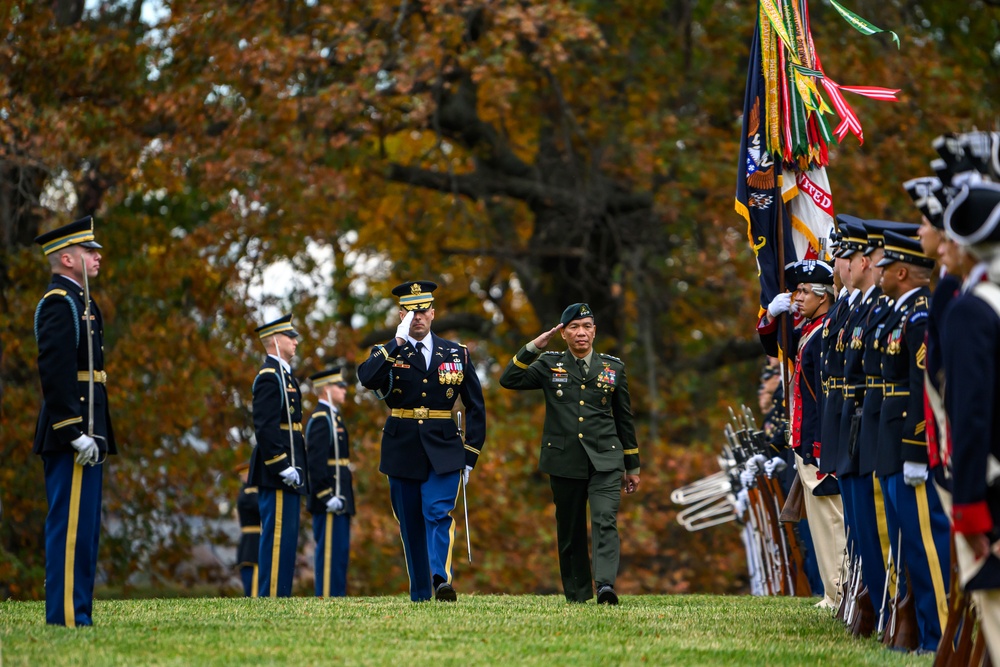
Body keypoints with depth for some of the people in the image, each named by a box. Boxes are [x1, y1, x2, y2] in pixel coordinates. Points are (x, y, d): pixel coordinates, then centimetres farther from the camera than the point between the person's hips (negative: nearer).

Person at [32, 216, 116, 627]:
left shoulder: (77, 303, 20)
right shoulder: (60, 304, -12)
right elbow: (54, 372, -21)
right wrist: (75, 433, -23)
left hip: (84, 438, 11)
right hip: (72, 434, -11)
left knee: (82, 528, 11)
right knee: (72, 527, -10)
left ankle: (75, 616, 14)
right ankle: (67, 618, -11)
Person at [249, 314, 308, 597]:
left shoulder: (284, 375, 20)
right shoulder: (269, 376, -12)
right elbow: (264, 427, -20)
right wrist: (283, 466, -23)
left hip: (288, 473, 10)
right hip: (277, 475, -10)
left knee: (286, 537, 10)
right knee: (278, 534, -11)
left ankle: (279, 595, 12)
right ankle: (272, 596, -11)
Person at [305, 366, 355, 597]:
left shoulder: (331, 417, 20)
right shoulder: (321, 419, -12)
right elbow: (316, 462, -19)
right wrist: (327, 496, -23)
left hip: (339, 499, 10)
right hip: (331, 498, -10)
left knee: (339, 550, 10)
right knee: (331, 550, -11)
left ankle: (336, 597, 11)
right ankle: (328, 596, -11)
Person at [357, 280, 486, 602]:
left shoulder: (456, 353, 7)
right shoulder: (386, 353, 4)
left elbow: (475, 407, 10)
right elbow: (367, 378, -20)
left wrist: (471, 454, 4)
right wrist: (398, 342, -21)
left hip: (443, 451, -1)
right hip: (402, 451, 1)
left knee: (439, 513, -18)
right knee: (410, 524, 7)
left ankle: (442, 580, -30)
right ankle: (420, 594, 16)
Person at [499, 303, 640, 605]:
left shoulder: (613, 367, 9)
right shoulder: (549, 365, 7)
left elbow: (624, 419, 14)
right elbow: (509, 380, -4)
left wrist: (632, 466, 16)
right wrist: (534, 347, -11)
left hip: (605, 461, -1)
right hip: (565, 463, 1)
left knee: (605, 522, -19)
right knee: (570, 531, 6)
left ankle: (606, 585, -31)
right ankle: (577, 596, 16)